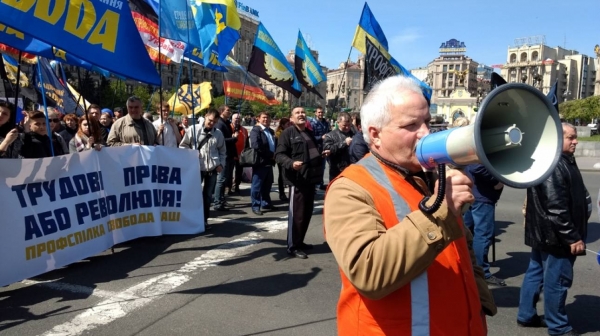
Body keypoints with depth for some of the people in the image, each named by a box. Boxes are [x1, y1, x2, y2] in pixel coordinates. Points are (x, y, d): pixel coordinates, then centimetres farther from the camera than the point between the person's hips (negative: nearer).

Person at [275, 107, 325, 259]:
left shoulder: (309, 133, 20)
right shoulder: (287, 133, -7)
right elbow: (279, 154, -16)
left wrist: (322, 153, 19)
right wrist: (291, 163, -31)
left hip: (310, 178, 9)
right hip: (297, 179, -9)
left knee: (307, 212, 15)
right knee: (297, 213, -6)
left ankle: (299, 241, 28)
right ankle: (292, 246, 4)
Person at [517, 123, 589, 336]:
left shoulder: (564, 160, 15)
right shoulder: (554, 164, -22)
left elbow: (573, 197, 22)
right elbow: (556, 207, -26)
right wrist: (572, 236, -22)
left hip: (544, 232, 11)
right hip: (555, 235, -11)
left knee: (536, 273, 17)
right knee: (557, 280, 2)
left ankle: (526, 316, 29)